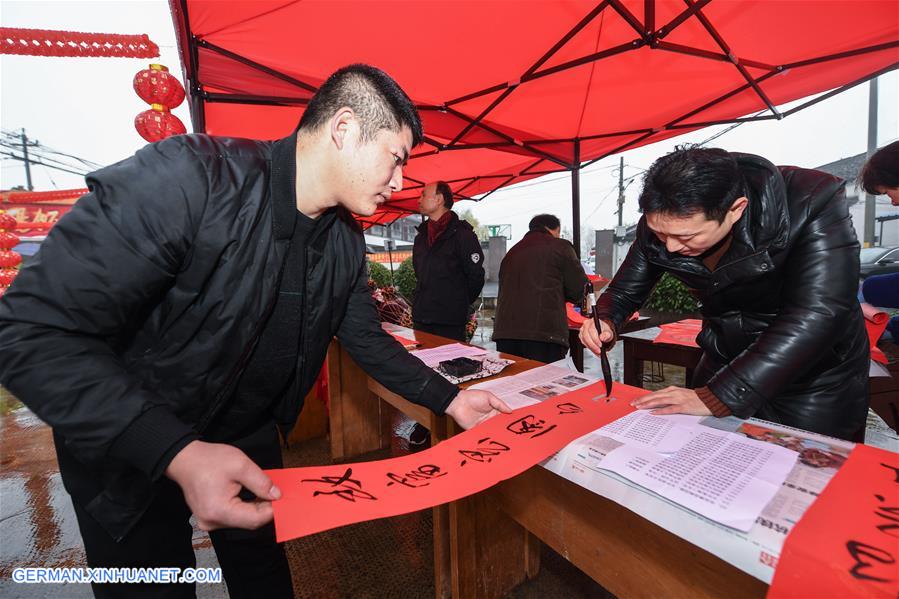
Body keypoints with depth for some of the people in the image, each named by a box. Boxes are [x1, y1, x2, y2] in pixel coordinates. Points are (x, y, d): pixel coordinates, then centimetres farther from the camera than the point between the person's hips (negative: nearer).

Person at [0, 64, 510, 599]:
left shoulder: (346, 242, -8)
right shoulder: (190, 177, -30)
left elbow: (366, 340, 0)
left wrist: (450, 399, -4)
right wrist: (180, 455, -38)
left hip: (251, 440, 5)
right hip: (131, 453, -4)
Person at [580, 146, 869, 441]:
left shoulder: (813, 204, -28)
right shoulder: (660, 222, -17)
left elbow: (815, 317, -35)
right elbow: (624, 291, -5)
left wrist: (717, 397, -39)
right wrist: (605, 322, -27)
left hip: (816, 381, -3)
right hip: (723, 365, 4)